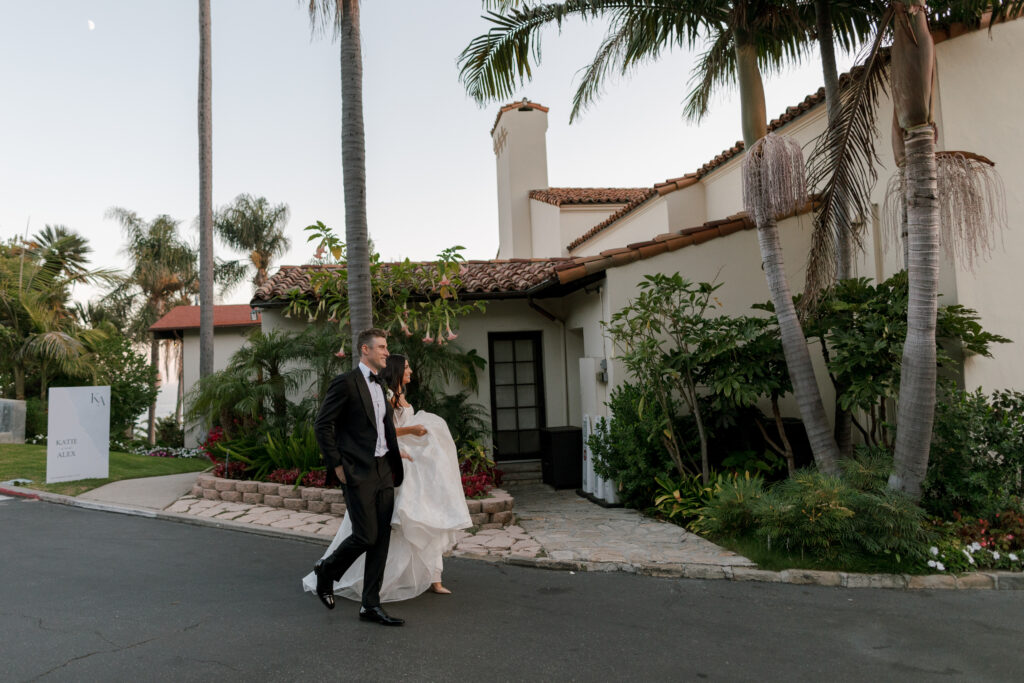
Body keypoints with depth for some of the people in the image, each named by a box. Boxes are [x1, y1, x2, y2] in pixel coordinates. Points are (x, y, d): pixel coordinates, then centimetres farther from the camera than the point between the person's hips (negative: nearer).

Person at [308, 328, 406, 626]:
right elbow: (322, 425, -10)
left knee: (381, 538, 6)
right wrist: (336, 465, -12)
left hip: (384, 470, 7)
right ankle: (326, 570, 24)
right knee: (365, 536, -5)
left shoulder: (382, 386, 15)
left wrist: (396, 465, 12)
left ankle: (371, 604, 15)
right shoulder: (345, 383, -9)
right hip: (358, 473, -7)